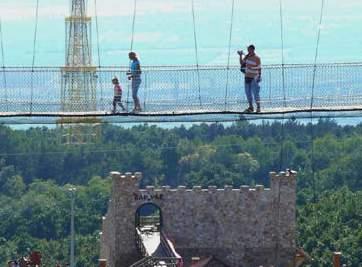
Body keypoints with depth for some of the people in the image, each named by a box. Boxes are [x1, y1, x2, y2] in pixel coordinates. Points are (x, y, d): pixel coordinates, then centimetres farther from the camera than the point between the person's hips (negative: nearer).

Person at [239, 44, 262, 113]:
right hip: (247, 77, 7)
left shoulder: (257, 58, -12)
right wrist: (241, 56, -3)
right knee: (248, 92, 10)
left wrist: (259, 77, -16)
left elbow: (259, 68, -11)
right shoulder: (247, 56, 6)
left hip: (254, 78, -7)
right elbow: (242, 63, 9)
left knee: (255, 93, -7)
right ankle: (251, 107, 19)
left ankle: (258, 107, 1)